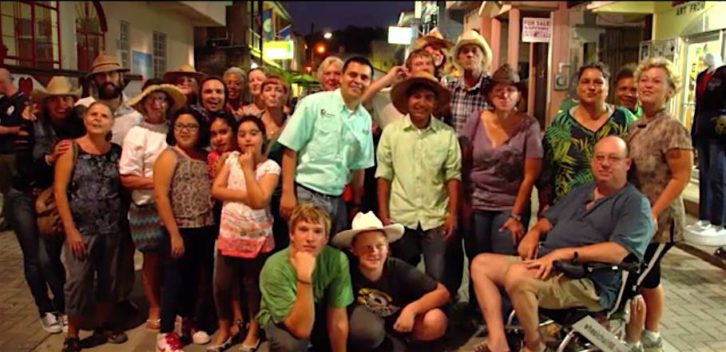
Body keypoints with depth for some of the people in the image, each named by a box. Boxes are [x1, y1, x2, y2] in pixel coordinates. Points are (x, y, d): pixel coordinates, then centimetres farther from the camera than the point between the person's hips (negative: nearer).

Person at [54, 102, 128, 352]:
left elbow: (122, 186, 7)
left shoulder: (116, 151, 4)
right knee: (78, 281, 2)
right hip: (81, 229, -3)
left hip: (112, 229, 3)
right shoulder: (71, 149, -5)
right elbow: (59, 190, -9)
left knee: (108, 279, 13)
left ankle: (103, 326, 31)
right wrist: (70, 230, -13)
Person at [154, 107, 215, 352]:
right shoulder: (169, 156, -7)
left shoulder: (205, 157, 9)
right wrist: (174, 233, -16)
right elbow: (160, 196, -14)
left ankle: (188, 323, 33)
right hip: (180, 230, -5)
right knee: (174, 280, 3)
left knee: (194, 279, 16)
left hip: (204, 229, 5)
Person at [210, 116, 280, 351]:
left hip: (257, 237, -3)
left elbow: (259, 200, -23)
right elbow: (216, 190, -5)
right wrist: (244, 195, -16)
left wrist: (248, 168, -18)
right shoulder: (232, 158, 2)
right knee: (221, 285, 8)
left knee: (253, 285, 11)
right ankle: (224, 330, 29)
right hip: (229, 233, 3)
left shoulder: (271, 167, -11)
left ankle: (253, 332, 30)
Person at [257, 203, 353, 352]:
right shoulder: (275, 268, -33)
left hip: (319, 312, 5)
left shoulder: (337, 260, -26)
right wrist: (304, 278, -48)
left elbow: (338, 321, -18)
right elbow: (301, 330, -37)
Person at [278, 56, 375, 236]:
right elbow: (290, 149, -7)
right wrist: (287, 193, -12)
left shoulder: (365, 119, 7)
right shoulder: (314, 103, -6)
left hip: (337, 200, 5)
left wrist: (356, 204, 13)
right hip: (306, 194, -4)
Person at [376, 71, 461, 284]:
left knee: (437, 278, 3)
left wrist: (452, 214, -4)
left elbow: (453, 176, 1)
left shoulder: (447, 134, -2)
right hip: (401, 217, 1)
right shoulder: (391, 132, -2)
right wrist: (383, 216, -3)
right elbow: (383, 176, 0)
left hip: (436, 218, 0)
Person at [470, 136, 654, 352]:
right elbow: (549, 219, 27)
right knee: (481, 263, -1)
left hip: (589, 284, -9)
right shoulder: (580, 191, 22)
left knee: (516, 276, -34)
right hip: (545, 265, 9)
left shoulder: (635, 203, -5)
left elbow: (617, 252, -19)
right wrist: (534, 233, 2)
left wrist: (562, 253, -22)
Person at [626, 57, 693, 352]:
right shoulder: (635, 126, 7)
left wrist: (653, 214, -22)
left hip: (658, 220, -7)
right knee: (645, 278, 18)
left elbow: (681, 177, -19)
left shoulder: (672, 129, -16)